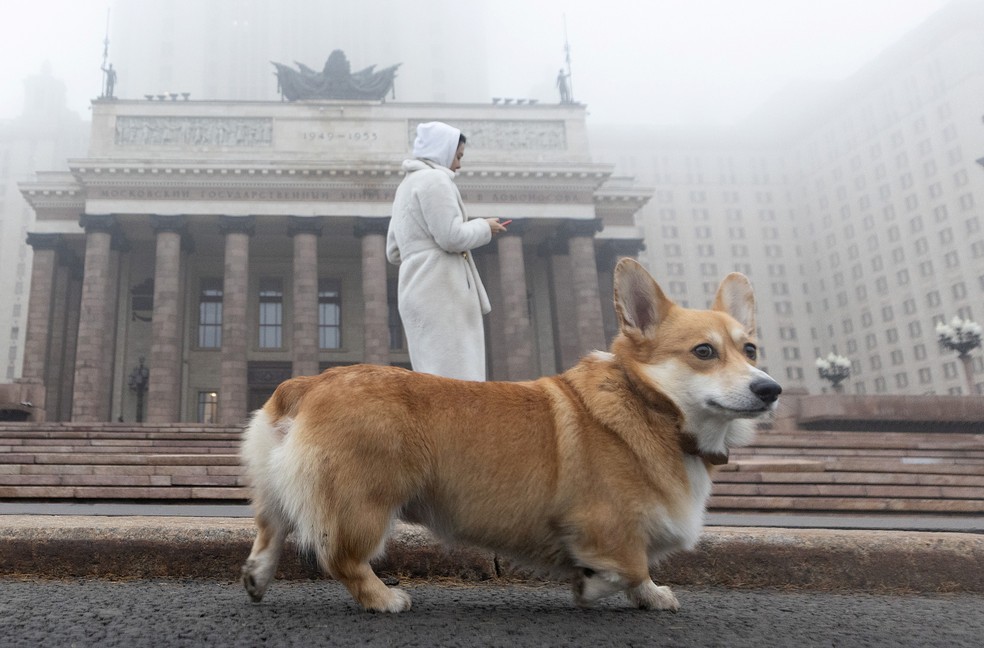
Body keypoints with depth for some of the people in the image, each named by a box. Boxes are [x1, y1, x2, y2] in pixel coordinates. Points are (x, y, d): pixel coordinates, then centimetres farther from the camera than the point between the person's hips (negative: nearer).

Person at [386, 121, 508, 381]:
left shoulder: (406, 186, 24)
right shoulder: (435, 179, -6)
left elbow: (394, 252, 24)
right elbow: (452, 237, -15)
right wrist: (484, 227, 1)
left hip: (418, 294, 10)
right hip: (441, 293, -10)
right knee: (455, 377, -13)